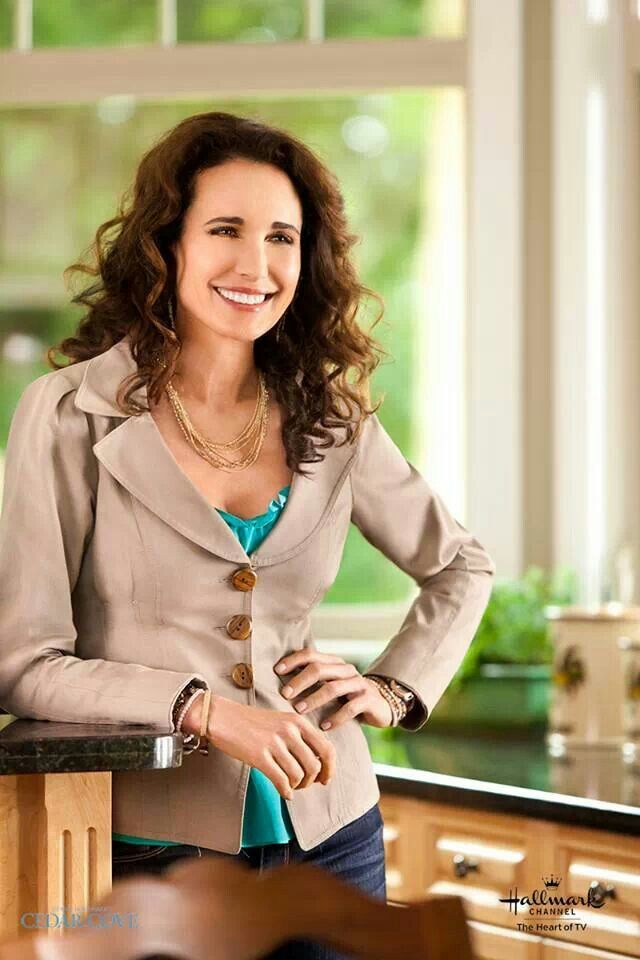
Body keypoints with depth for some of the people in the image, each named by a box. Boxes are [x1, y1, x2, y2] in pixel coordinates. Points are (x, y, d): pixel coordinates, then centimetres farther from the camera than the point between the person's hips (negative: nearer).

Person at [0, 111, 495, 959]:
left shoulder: (330, 418, 4)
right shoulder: (71, 413, -7)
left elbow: (461, 566, 20)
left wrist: (394, 688, 5)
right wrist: (204, 711, -20)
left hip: (327, 835, 4)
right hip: (154, 849, -3)